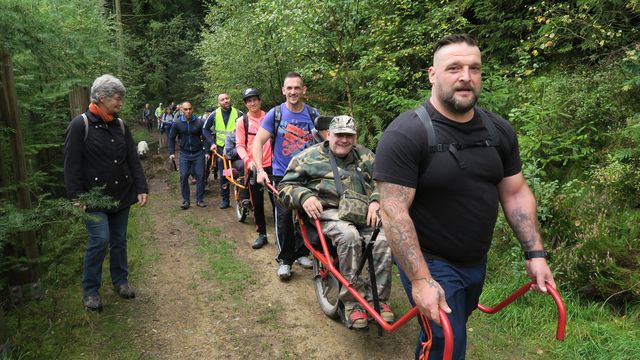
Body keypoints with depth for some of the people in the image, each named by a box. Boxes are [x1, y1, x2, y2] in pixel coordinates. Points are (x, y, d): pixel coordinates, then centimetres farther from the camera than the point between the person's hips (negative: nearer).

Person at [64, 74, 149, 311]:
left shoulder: (121, 126, 7)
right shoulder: (80, 125, -9)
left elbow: (133, 160, 9)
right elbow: (72, 164, -11)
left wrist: (141, 188, 2)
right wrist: (76, 197, -15)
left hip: (121, 196, 5)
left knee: (119, 240, 13)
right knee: (100, 240, -10)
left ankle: (120, 281, 30)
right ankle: (90, 290, 8)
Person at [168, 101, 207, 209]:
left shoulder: (199, 122, -8)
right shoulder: (177, 123, -4)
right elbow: (172, 138, 7)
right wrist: (171, 152, 2)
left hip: (198, 153, -1)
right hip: (184, 154, 1)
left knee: (200, 176, 0)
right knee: (183, 177, -2)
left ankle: (200, 200, 11)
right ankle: (186, 200, 9)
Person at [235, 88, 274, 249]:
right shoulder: (242, 121, 1)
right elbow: (240, 145, -2)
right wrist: (248, 160, -19)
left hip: (271, 165, 0)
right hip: (253, 167, 0)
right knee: (257, 203, 7)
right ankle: (262, 234, 21)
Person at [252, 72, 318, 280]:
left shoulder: (313, 114, 2)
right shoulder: (275, 114, -4)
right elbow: (258, 142, -7)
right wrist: (260, 170, -20)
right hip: (282, 175, -2)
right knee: (284, 217, -3)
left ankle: (302, 253, 27)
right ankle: (284, 259, 11)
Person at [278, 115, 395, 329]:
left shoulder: (365, 156, 20)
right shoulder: (309, 157, 11)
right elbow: (285, 187, 8)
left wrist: (375, 201, -7)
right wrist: (304, 197, -13)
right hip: (330, 213, -3)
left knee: (384, 239, -28)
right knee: (349, 236, -36)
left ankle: (379, 298, -13)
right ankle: (352, 301, -24)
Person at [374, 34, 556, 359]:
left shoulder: (500, 131, -1)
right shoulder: (404, 135, -22)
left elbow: (515, 193, 6)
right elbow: (394, 212, -25)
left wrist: (535, 253, 0)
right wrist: (420, 280, -28)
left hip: (477, 261, 7)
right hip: (429, 262, -7)